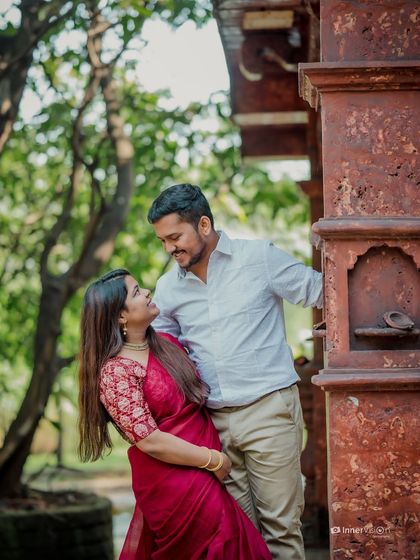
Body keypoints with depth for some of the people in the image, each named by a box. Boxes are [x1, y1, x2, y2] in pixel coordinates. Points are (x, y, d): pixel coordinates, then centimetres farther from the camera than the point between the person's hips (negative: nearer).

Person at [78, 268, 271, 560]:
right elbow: (150, 441, -19)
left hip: (201, 475, 8)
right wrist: (214, 460, -14)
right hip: (174, 479, -8)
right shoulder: (115, 372, -16)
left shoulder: (167, 344, 8)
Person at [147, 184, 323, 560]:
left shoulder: (259, 258, -2)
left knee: (279, 523, -4)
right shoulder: (168, 288, 10)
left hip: (268, 410, -4)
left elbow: (322, 291, 4)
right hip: (214, 419, 4)